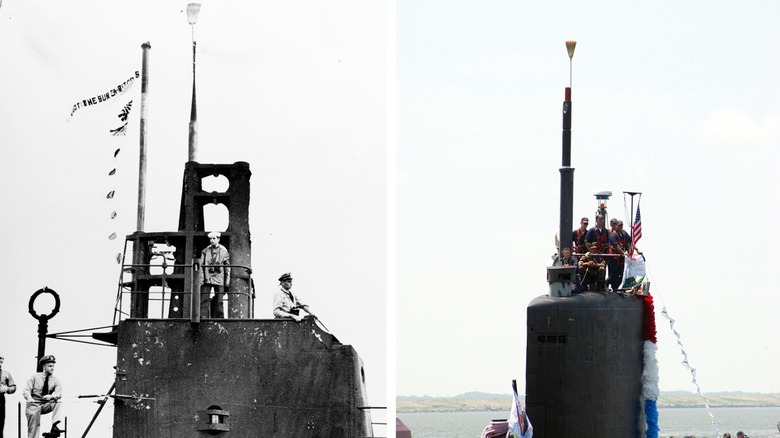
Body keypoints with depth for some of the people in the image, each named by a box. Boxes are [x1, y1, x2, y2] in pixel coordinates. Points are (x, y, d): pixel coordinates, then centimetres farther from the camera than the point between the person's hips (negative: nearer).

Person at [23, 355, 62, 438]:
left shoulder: (55, 380, 3)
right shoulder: (35, 377, 1)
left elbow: (58, 393, -10)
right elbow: (26, 390, -5)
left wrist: (51, 396, -34)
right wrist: (29, 398, -28)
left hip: (47, 405, 1)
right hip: (34, 404, -1)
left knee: (58, 403, -25)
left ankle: (54, 426, -39)